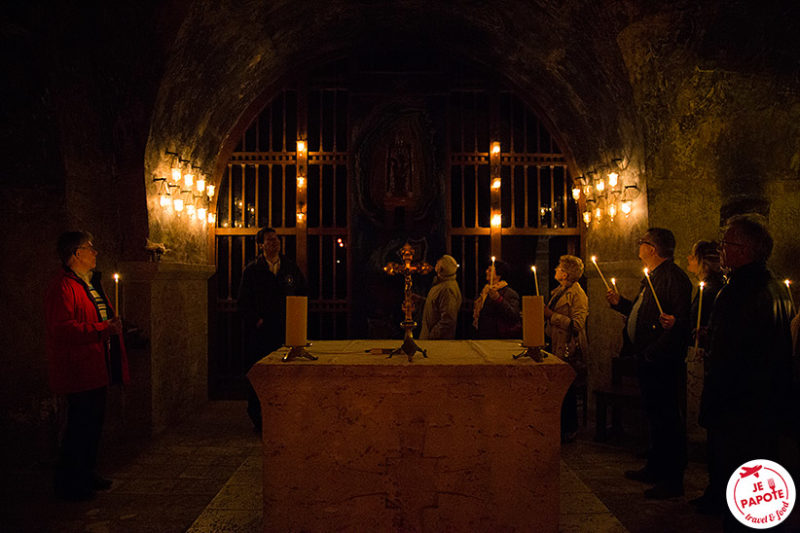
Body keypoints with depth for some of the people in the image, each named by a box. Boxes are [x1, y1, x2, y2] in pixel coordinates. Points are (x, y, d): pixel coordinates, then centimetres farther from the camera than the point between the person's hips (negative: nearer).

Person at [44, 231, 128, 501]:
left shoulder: (90, 284, 18)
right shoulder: (62, 287, -16)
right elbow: (63, 328, -25)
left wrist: (114, 326, 13)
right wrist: (104, 329, -25)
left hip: (96, 370, 10)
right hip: (79, 372, -10)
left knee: (93, 423, 17)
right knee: (80, 427, -3)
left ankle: (87, 473, 30)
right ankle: (69, 484, 10)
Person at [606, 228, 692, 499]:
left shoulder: (673, 276, -16)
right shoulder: (652, 277, 17)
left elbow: (683, 320, -24)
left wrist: (655, 350, -31)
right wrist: (620, 303, 17)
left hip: (663, 362, -10)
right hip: (647, 359, 10)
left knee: (667, 418, -2)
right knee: (654, 415, 19)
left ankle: (672, 480, 8)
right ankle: (655, 468, 32)